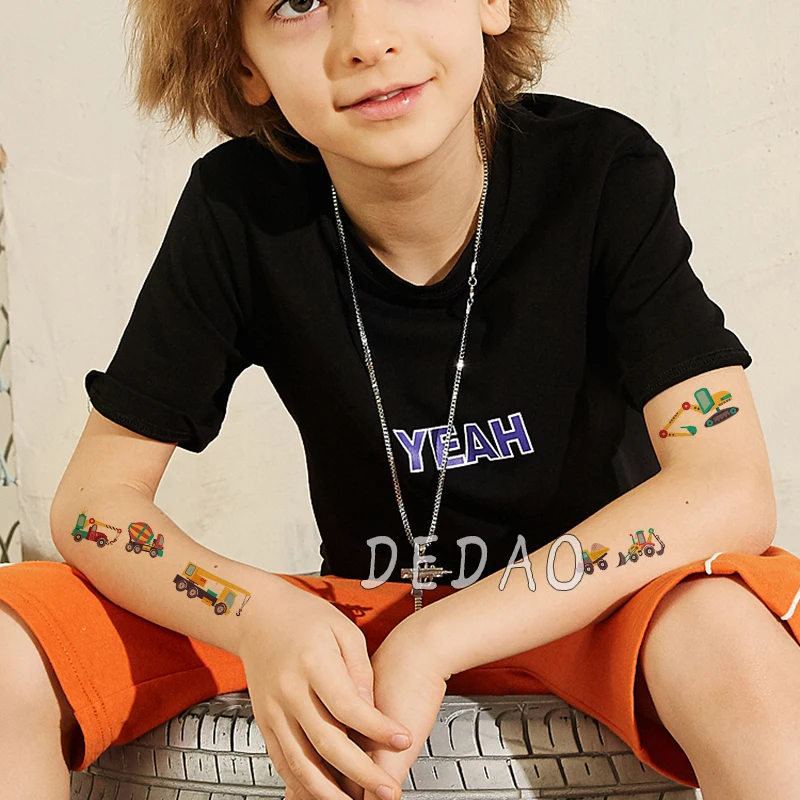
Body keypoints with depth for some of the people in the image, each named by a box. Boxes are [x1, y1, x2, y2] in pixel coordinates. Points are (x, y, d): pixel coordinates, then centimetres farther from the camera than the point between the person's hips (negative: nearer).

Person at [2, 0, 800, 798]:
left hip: (581, 608, -1)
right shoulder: (239, 210, -13)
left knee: (725, 630, -38)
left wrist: (434, 641, -30)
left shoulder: (604, 172, -17)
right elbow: (93, 492, -9)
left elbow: (731, 489, -24)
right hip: (357, 613, 2)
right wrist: (258, 614, -31)